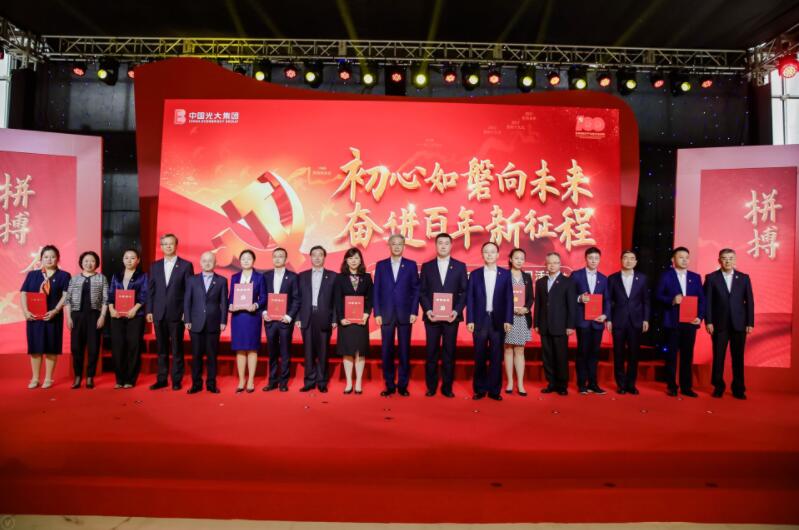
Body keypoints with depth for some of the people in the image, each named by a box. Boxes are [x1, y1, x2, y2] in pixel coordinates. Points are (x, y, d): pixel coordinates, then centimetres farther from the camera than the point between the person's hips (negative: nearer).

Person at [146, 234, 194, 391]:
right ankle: (162, 379, 18)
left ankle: (177, 380, 11)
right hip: (159, 314, 4)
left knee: (177, 349, 3)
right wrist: (149, 311, 3)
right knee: (161, 349, 10)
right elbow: (150, 290, 10)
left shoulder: (186, 265, -1)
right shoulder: (155, 266, 11)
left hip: (177, 313, -3)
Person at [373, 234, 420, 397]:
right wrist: (377, 313, -2)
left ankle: (403, 385, 14)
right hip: (386, 314, 1)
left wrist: (414, 312, -5)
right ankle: (389, 385, 13)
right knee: (386, 351, 3)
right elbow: (376, 291, 5)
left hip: (405, 314, -1)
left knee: (404, 351, 4)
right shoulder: (381, 265, 8)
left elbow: (416, 290, 3)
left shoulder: (411, 265, 6)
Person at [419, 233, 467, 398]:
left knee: (449, 352, 4)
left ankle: (447, 387, 13)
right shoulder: (426, 266, 7)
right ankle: (431, 387, 14)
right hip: (432, 316, 0)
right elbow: (422, 291, 5)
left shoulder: (460, 266, 6)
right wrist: (427, 310, -9)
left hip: (451, 316, 0)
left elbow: (464, 291, 2)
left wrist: (457, 311, -10)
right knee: (431, 352, 4)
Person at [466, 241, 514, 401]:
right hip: (480, 320, 0)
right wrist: (469, 320, -5)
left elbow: (509, 298, 2)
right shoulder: (475, 274, 6)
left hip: (498, 320, 0)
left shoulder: (505, 274, 5)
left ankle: (494, 390, 13)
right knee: (480, 357, 6)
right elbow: (470, 298, 3)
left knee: (496, 356, 4)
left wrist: (508, 320, -5)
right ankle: (480, 389, 15)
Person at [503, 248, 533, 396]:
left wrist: (526, 308, -11)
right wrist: (510, 308, -17)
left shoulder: (527, 277, 10)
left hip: (523, 318, 3)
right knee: (508, 349, 5)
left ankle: (520, 384, 6)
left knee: (519, 351, 4)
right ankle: (510, 382, 13)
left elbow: (531, 297, 8)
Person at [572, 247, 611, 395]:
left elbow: (606, 300, 9)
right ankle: (582, 384, 9)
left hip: (597, 321, 3)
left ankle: (593, 384, 14)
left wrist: (605, 315, -6)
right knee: (582, 352, 0)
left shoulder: (604, 278, 13)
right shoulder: (576, 275, 3)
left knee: (594, 352, 6)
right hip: (582, 320, -3)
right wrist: (579, 298, -17)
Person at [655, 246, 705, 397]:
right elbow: (658, 295, -4)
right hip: (672, 321, -3)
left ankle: (686, 386, 15)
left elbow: (701, 299, 8)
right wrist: (672, 300, -21)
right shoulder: (666, 276, 1)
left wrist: (699, 316, -4)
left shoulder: (695, 277, 11)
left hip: (690, 321, 3)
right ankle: (671, 386, 11)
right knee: (672, 354, 3)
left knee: (688, 355, 6)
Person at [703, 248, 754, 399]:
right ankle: (718, 387, 15)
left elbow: (749, 301, 6)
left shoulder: (744, 278, 7)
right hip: (719, 324, -1)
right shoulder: (711, 278, 2)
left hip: (739, 324, 1)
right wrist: (708, 322, -8)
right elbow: (707, 301, -1)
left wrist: (750, 323, 0)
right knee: (718, 357, 4)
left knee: (738, 358, 6)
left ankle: (738, 389, 16)